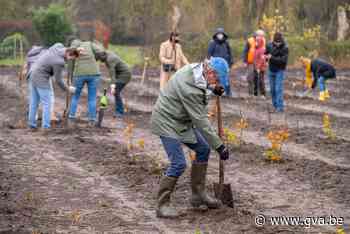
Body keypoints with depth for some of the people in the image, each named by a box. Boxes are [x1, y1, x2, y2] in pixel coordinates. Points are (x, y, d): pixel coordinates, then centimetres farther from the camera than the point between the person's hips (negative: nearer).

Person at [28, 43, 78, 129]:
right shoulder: (59, 62, -27)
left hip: (33, 73, 9)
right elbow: (58, 80, -16)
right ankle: (46, 126, -2)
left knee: (34, 101, 15)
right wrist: (68, 89, -1)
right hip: (41, 79, -9)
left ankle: (32, 123, 20)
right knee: (47, 103, -2)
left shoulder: (59, 46, -5)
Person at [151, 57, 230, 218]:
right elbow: (201, 121, -30)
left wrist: (214, 89, 1)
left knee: (203, 149, 12)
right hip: (167, 122, -10)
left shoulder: (196, 68, -6)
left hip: (182, 121, 10)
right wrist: (219, 145, -25)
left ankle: (198, 194, 20)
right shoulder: (190, 89, -32)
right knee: (178, 164, -15)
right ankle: (162, 205, -5)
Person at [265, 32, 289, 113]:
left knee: (278, 89, -11)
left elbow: (283, 60, -23)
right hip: (271, 70, 5)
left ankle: (280, 107, -10)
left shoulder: (285, 48, -15)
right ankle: (275, 105, 19)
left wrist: (272, 58, -28)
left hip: (280, 71, -5)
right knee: (272, 89, 9)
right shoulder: (270, 45, -4)